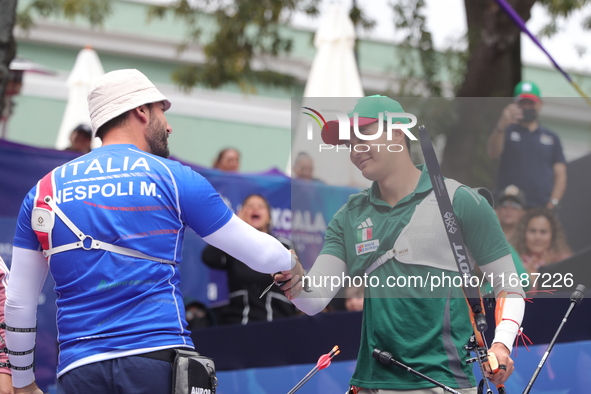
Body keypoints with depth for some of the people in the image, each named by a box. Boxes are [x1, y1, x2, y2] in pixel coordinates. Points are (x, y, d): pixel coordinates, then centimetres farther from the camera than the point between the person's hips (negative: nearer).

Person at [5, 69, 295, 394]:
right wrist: (291, 261, 35)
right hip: (159, 360, -3)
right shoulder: (174, 178, 5)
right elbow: (261, 255, 12)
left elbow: (18, 303, 13)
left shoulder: (44, 190, 12)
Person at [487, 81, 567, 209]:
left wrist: (552, 204, -2)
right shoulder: (507, 132, 12)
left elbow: (560, 175, 14)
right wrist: (501, 126, -28)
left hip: (542, 209, 2)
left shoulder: (552, 138, 19)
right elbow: (493, 153, -10)